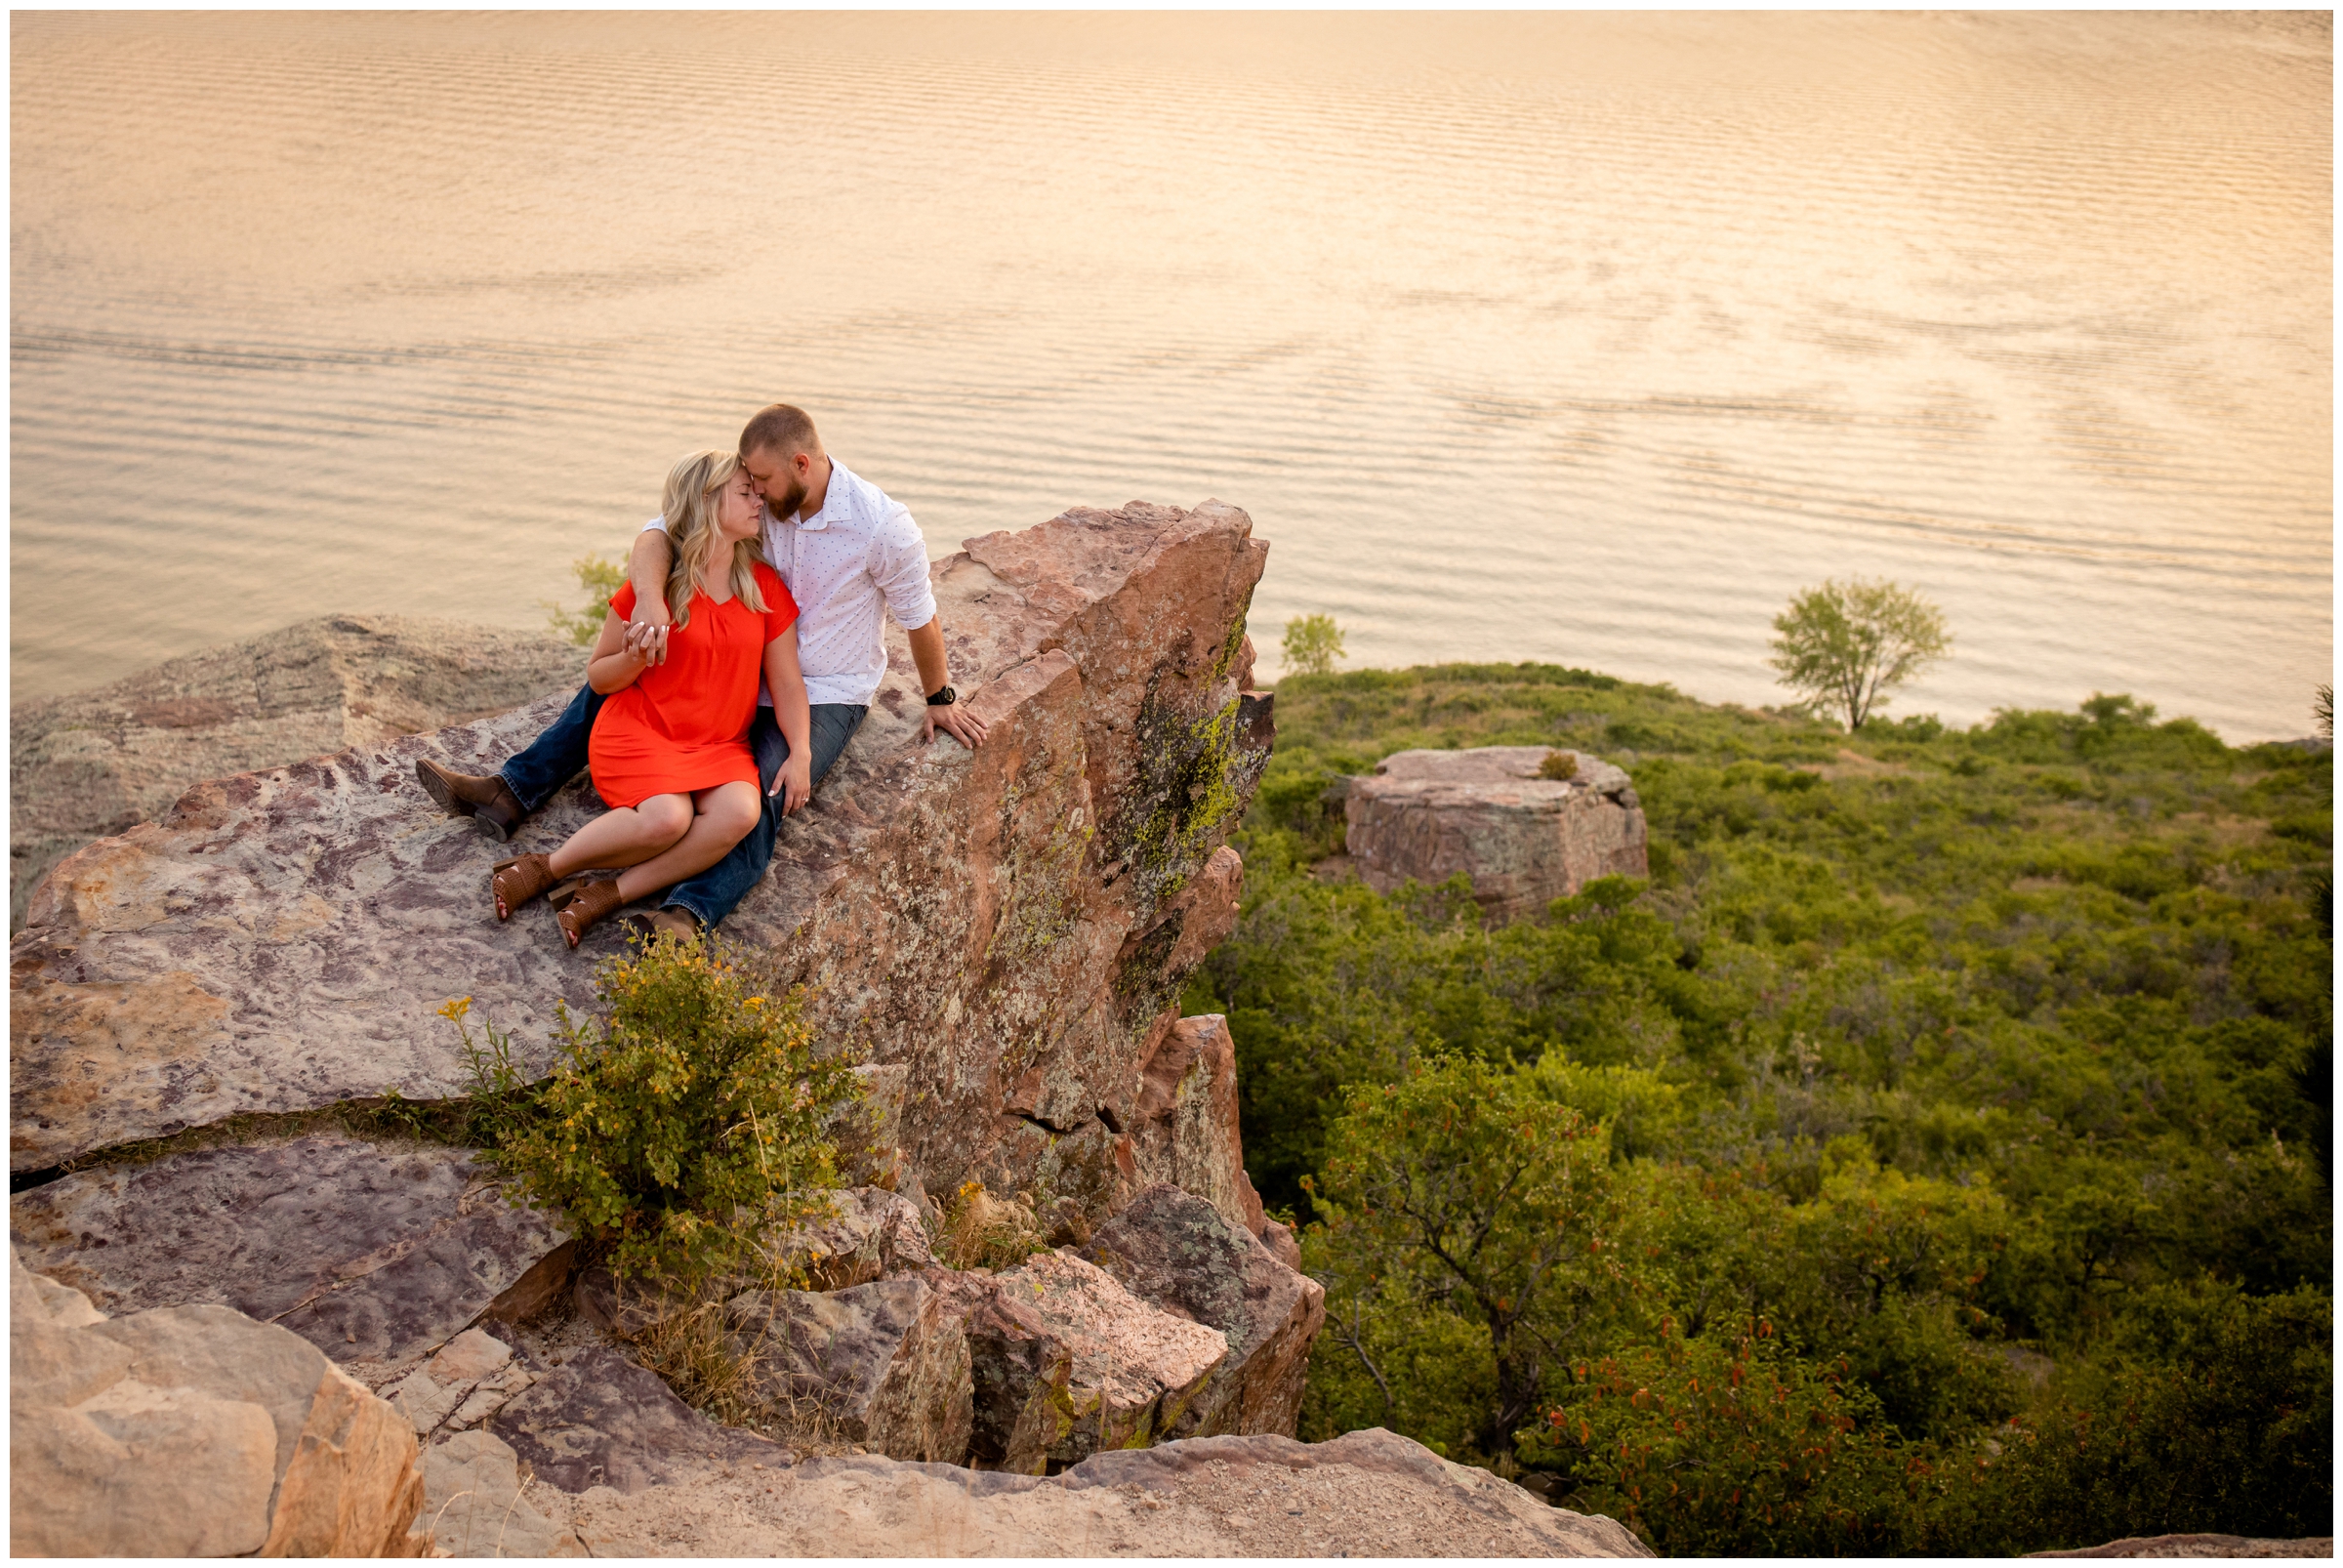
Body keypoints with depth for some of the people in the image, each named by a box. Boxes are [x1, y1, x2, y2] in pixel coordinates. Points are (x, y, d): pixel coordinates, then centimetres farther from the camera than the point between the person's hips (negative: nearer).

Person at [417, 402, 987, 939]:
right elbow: (659, 532, -15)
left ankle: (689, 915, -52)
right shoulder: (753, 498, -7)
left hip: (825, 698, -6)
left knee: (762, 786, -34)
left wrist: (939, 699, 6)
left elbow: (919, 615, -6)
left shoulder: (883, 525, -19)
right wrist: (651, 602, -36)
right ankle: (511, 793, -2)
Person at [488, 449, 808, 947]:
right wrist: (637, 658, -18)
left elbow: (786, 683, 8)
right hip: (640, 731, -3)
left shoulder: (765, 586, 6)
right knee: (666, 818, -34)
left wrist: (800, 753, -8)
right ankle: (542, 869, -11)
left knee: (739, 812, -31)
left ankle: (608, 895, -24)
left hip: (721, 746, 4)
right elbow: (598, 678, 4)